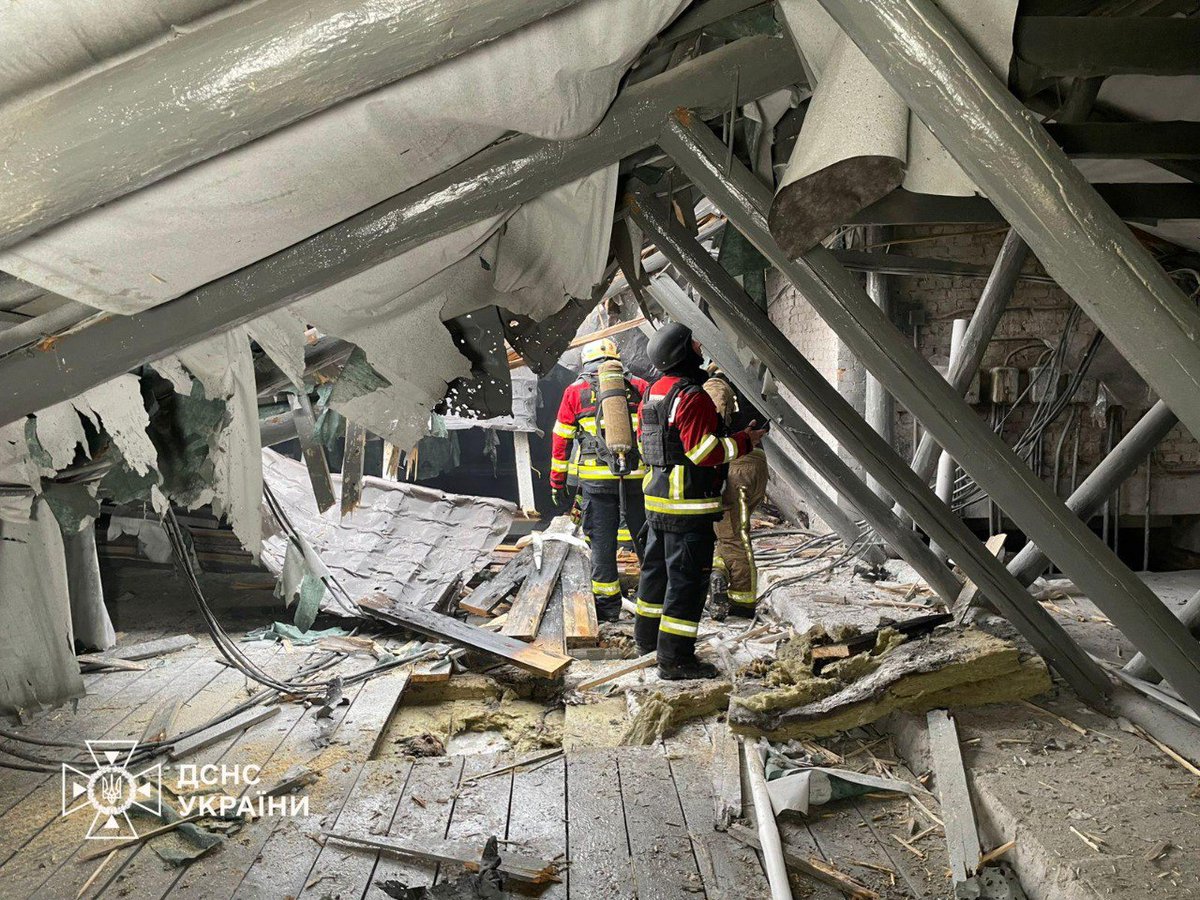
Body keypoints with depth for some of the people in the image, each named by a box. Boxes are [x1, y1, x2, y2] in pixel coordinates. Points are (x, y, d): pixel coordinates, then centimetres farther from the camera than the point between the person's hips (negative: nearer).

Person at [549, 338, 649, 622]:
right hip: (637, 477, 1)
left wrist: (557, 481, 12)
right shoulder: (639, 387, 8)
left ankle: (607, 604, 12)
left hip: (595, 479, -1)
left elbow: (561, 440, 7)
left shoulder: (575, 391, 7)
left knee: (602, 542, 8)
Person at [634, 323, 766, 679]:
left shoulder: (652, 393, 11)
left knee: (656, 569, 20)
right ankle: (675, 657, 1)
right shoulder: (692, 396, -19)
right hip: (689, 506, -10)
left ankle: (647, 637, 33)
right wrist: (744, 442, -11)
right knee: (687, 579, -3)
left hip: (656, 500, 10)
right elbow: (703, 451, -22)